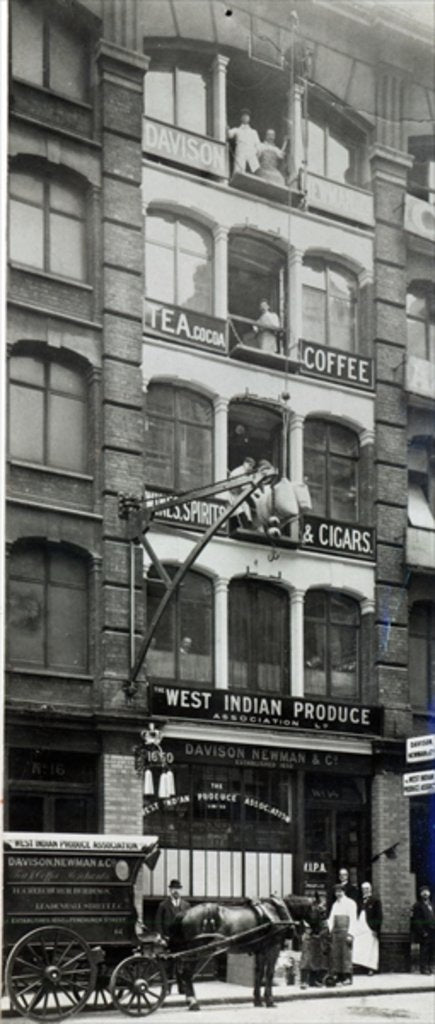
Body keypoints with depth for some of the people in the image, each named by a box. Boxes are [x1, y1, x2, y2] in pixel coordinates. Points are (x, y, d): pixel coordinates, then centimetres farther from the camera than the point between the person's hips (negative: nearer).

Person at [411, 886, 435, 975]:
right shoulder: (418, 905, -5)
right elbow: (416, 921, -10)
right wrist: (422, 932, -15)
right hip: (424, 932, -7)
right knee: (424, 950, -7)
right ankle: (424, 968, -3)